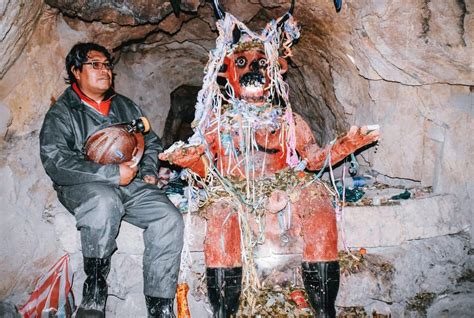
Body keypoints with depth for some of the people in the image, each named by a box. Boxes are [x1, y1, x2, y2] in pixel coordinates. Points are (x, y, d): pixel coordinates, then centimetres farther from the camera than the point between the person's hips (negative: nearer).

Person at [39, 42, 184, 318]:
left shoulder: (126, 107, 22)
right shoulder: (61, 113, 5)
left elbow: (152, 142, 28)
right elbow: (56, 163, -11)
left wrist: (149, 171, 6)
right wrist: (112, 173, -19)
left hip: (132, 184, 5)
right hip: (84, 186, -4)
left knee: (170, 219, -22)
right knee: (105, 201, -40)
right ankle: (94, 293, -20)